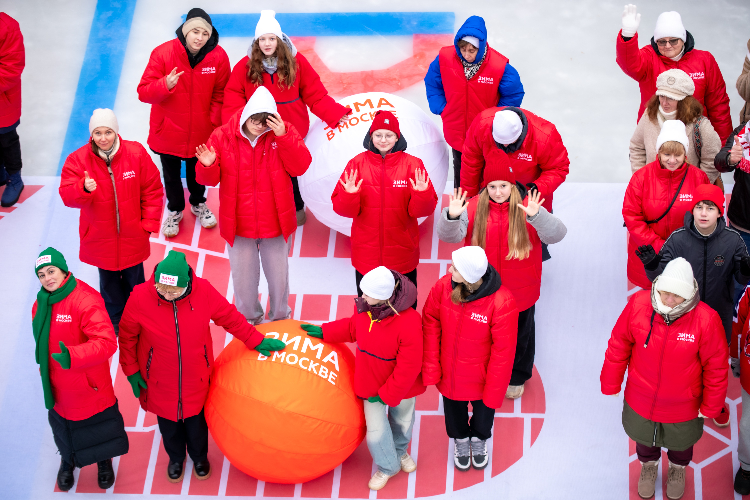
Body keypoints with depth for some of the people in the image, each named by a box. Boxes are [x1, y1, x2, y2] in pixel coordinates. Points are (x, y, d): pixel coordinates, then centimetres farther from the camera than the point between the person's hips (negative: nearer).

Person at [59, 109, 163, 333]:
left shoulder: (136, 153, -12)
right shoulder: (77, 159, -12)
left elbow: (153, 190, -4)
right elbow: (67, 196, -16)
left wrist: (148, 224, -6)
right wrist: (84, 189, -38)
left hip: (132, 237, 0)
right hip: (100, 237, 0)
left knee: (134, 280, 17)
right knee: (109, 281, 17)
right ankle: (115, 321, 38)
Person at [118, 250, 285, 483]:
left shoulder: (204, 292, -24)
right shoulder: (140, 298, -26)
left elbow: (230, 318, -6)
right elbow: (127, 336, -8)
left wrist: (256, 341, -1)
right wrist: (131, 370, -3)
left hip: (196, 379, 0)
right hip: (160, 381, 0)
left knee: (196, 420, 23)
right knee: (168, 421, 23)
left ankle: (199, 457, 54)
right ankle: (176, 458, 55)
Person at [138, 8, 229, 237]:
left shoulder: (218, 56, -15)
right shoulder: (163, 53, -20)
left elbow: (220, 94, -3)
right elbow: (144, 93, -19)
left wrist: (215, 122, -11)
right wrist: (165, 85, -37)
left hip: (201, 131, 1)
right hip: (168, 130, -1)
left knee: (197, 169, 23)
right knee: (171, 173, 17)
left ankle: (199, 204, 51)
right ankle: (174, 210, 43)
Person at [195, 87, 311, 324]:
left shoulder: (284, 132, -9)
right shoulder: (222, 136, -9)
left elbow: (301, 166, -18)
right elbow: (210, 179, -6)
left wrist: (283, 136, -27)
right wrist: (208, 166, -29)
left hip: (275, 223, 0)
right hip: (238, 225, 0)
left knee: (279, 276, 17)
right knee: (243, 278, 16)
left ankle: (280, 320, 41)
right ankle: (248, 321, 40)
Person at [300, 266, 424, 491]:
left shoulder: (408, 323, -37)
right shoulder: (365, 308, -20)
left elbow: (408, 367, -28)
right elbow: (353, 327, 7)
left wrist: (387, 396, -19)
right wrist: (324, 332, 0)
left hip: (401, 387, -3)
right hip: (371, 383, 3)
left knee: (402, 422, 26)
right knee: (376, 430, 5)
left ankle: (400, 451, 61)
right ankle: (387, 466, 37)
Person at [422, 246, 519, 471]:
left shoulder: (501, 303, -33)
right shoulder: (443, 286, -23)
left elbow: (503, 351, -22)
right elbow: (430, 323, -8)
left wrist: (494, 390, -14)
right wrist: (431, 368, -8)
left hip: (481, 375, -2)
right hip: (449, 373, 2)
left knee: (483, 409, 26)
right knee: (454, 408, 27)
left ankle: (479, 439, 61)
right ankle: (460, 440, 60)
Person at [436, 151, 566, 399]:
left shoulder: (527, 207, -14)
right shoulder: (474, 207, -11)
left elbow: (556, 234, -26)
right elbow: (449, 235, -20)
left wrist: (538, 216, -46)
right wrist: (451, 216, -42)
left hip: (519, 292, 0)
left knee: (519, 334, 22)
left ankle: (516, 378, 47)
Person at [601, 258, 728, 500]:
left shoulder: (706, 320, -30)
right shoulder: (638, 304, -25)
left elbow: (716, 368, -16)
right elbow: (618, 346, -9)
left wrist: (710, 407, -6)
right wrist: (610, 385, -1)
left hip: (682, 406, -1)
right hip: (640, 400, 1)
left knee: (679, 443, 30)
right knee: (644, 437, 30)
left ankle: (677, 469, 64)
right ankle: (648, 465, 64)